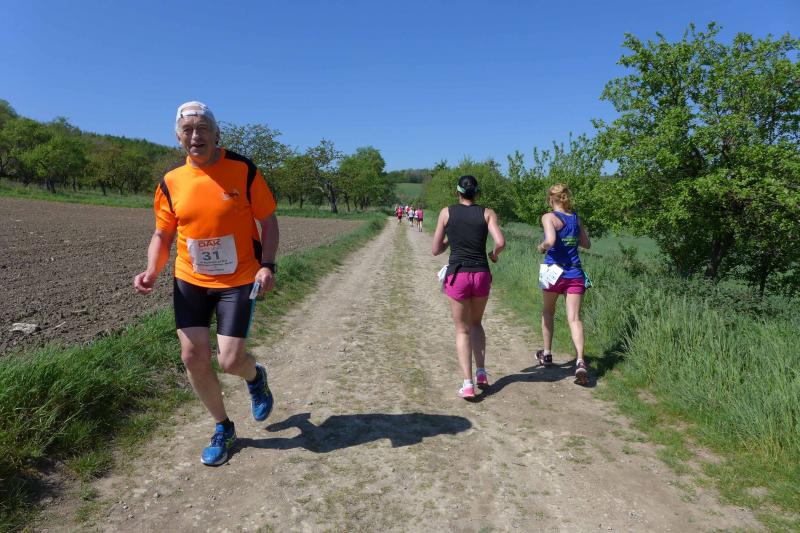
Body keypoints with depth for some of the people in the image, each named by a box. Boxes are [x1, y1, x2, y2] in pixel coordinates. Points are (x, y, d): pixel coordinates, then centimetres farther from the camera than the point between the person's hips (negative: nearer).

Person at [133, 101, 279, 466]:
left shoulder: (243, 171, -9)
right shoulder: (171, 182, 0)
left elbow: (268, 221, -4)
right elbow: (162, 234, 8)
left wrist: (267, 265, -17)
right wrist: (152, 272, -10)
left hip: (239, 280, -3)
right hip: (190, 281, 4)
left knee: (229, 361, -8)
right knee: (193, 357, 1)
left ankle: (255, 375, 32)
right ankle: (223, 427, 25)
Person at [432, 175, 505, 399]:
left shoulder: (447, 212, 2)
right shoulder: (487, 213, 4)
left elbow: (435, 250, 3)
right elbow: (500, 242, -11)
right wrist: (493, 254, 10)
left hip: (457, 275, -1)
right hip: (481, 274, 2)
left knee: (462, 330, 10)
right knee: (476, 323, 24)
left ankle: (468, 384, 2)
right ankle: (481, 373, 17)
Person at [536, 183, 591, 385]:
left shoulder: (549, 217, -8)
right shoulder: (576, 218, 9)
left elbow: (550, 241, -24)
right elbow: (586, 244, 17)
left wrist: (541, 246, -5)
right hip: (575, 273, 3)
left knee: (547, 313, 19)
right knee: (574, 318, -2)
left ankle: (547, 354, 30)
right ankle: (580, 362, -18)